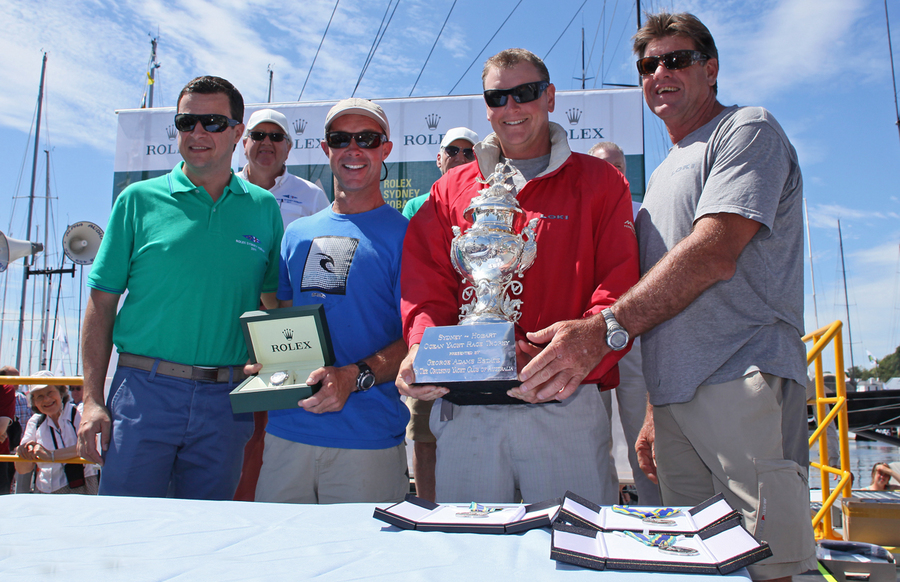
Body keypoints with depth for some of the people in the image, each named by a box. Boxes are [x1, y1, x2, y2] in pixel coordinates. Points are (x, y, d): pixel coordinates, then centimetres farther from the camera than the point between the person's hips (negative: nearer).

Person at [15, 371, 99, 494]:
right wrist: (23, 453, -7)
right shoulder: (35, 422, 14)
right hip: (44, 492, 6)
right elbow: (22, 470, 15)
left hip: (79, 489, -5)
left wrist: (51, 455, -26)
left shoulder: (79, 413, -3)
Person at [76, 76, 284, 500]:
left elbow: (277, 304, 11)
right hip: (144, 389, -1)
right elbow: (102, 302, 3)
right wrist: (92, 400, -4)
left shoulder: (263, 208, 7)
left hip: (226, 401, 2)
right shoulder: (139, 200, 3)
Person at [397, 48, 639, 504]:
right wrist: (420, 352, -13)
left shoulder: (599, 183, 7)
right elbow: (426, 291, 8)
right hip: (464, 411, 3)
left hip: (565, 410, -2)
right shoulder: (449, 192, 15)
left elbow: (618, 291, -4)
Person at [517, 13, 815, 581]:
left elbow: (714, 254, -16)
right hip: (675, 398, 7)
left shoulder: (747, 130, 1)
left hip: (743, 384, -7)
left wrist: (604, 329, -24)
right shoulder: (661, 176, 25)